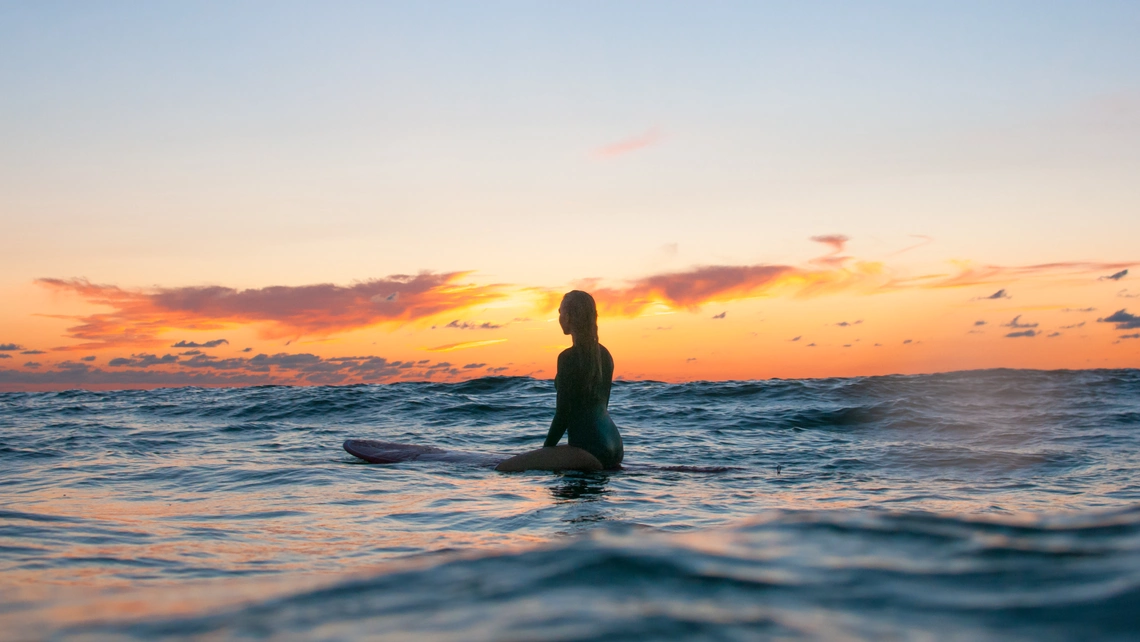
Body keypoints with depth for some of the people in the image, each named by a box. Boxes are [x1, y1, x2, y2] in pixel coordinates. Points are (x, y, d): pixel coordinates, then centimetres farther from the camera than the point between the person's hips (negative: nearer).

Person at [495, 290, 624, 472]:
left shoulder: (569, 357, -13)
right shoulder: (604, 354, 12)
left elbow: (563, 413, -13)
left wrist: (546, 449, 0)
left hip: (590, 448, -9)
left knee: (504, 469, -15)